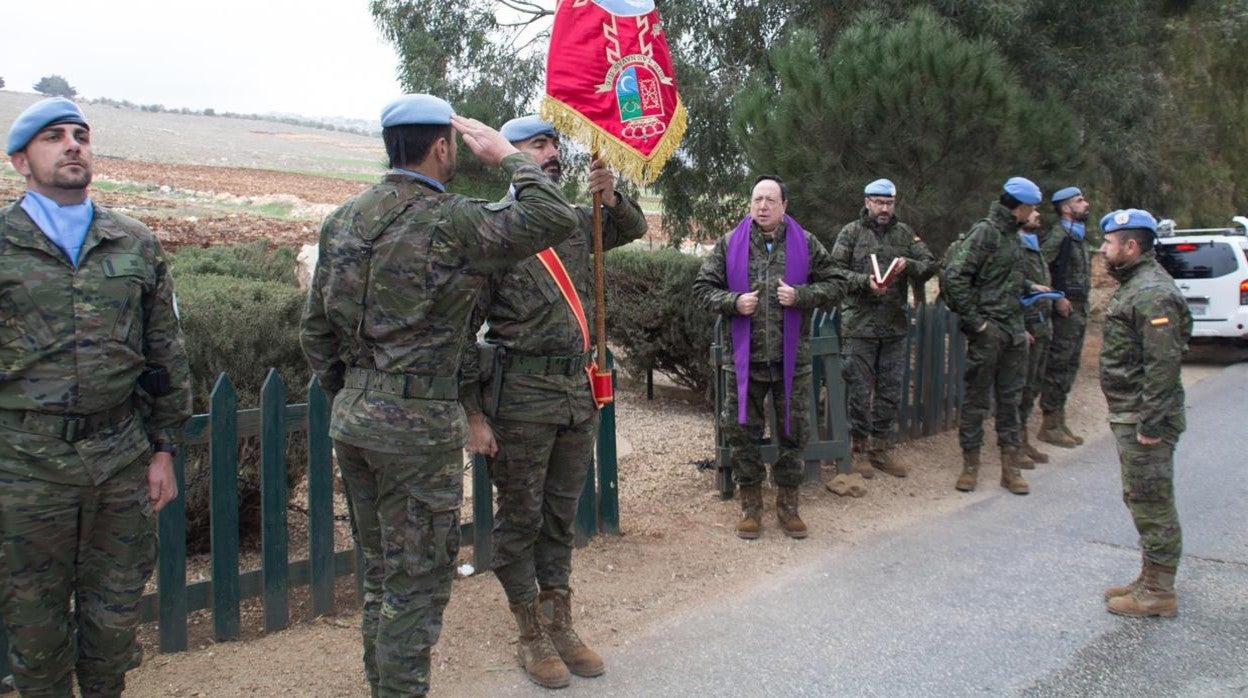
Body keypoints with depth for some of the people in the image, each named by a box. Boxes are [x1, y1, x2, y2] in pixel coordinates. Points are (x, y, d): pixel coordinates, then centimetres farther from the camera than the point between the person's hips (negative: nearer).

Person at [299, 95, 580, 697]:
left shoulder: (344, 218, 8)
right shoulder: (451, 222, -15)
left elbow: (315, 331, 11)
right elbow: (556, 220, -16)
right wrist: (507, 156, -3)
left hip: (352, 417, 8)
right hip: (417, 423, -8)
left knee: (380, 571, 20)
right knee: (418, 581, 4)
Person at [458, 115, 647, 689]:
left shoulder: (575, 223, 10)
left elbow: (633, 229, 23)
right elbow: (464, 329, -10)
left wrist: (610, 197, -1)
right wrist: (474, 415, -13)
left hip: (578, 390, 6)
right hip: (520, 395, -6)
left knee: (561, 517, 15)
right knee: (520, 519, 6)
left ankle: (560, 627, 28)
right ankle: (532, 637, 21)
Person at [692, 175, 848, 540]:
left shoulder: (806, 244, 2)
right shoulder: (730, 244, 2)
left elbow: (836, 284, 5)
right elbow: (703, 287, 5)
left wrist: (801, 295, -12)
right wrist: (733, 302, -13)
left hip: (792, 358, 0)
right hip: (745, 357, 0)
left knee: (794, 432, 8)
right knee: (742, 432, 5)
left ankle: (787, 504, 24)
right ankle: (751, 505, 21)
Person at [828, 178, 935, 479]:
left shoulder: (904, 233, 10)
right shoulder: (851, 233, 0)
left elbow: (930, 264, 5)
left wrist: (908, 265, -16)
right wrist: (866, 282, -21)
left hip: (895, 327, 4)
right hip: (859, 326, -4)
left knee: (890, 392, 10)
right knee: (860, 392, 1)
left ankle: (880, 449, 22)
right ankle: (858, 449, 13)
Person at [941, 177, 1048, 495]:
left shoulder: (1010, 233, 13)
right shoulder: (985, 232, -13)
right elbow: (954, 277, -19)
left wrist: (1029, 286, 12)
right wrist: (975, 320, -19)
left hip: (1013, 331, 8)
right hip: (988, 331, -8)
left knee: (1010, 399, 12)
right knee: (976, 399, 2)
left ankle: (1010, 466, 20)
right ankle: (970, 465, 13)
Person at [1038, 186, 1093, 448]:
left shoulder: (1078, 235, 17)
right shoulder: (1059, 235, -12)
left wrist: (1083, 307, 16)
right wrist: (1057, 298, -22)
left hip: (1078, 310, 10)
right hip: (1065, 309, -10)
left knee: (1069, 366, 13)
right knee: (1058, 366, -6)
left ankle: (1059, 421, 21)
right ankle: (1049, 425, -1)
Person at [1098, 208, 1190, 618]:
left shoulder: (1153, 293, -19)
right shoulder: (1134, 285, 15)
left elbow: (1164, 362, -25)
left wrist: (1151, 422, -24)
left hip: (1143, 419, -11)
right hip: (1129, 415, 11)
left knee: (1151, 503, -2)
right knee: (1140, 499, 18)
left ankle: (1158, 594, 7)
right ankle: (1150, 580, 29)